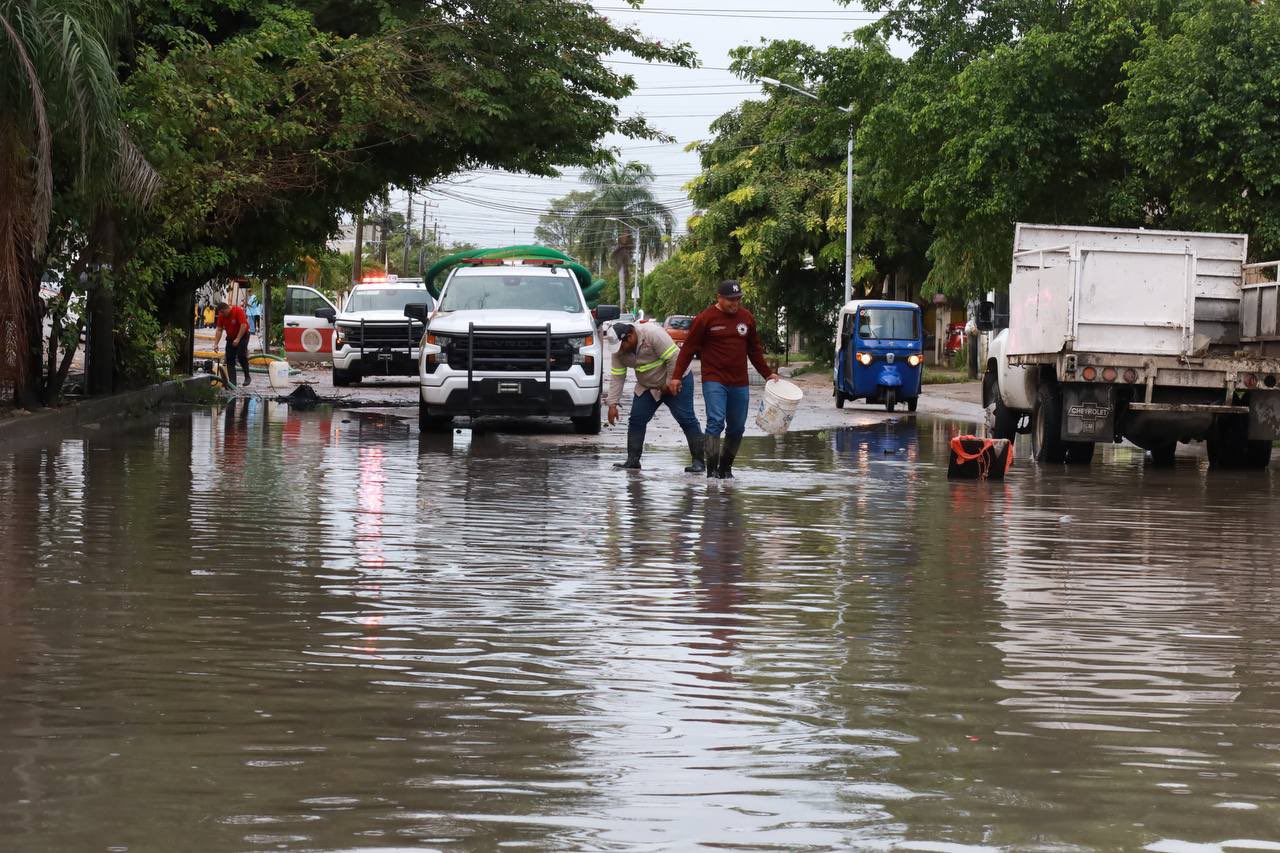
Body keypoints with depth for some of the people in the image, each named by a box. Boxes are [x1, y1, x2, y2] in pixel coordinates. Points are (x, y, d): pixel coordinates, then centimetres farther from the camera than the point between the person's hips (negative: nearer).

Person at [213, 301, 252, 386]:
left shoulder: (238, 311, -22)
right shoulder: (221, 315, -5)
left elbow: (243, 325, -26)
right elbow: (219, 330, -2)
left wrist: (238, 339, -28)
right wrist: (216, 344, -10)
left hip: (242, 335, -6)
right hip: (231, 337, 6)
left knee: (241, 355, -21)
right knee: (229, 359, -2)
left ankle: (247, 377, -7)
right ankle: (232, 382, -2)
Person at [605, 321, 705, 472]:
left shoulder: (653, 334, -28)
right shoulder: (619, 351, -6)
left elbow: (674, 358, -27)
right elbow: (616, 377, -3)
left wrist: (670, 384, -21)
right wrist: (612, 404, -8)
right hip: (646, 387, 7)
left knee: (687, 420, -12)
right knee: (636, 420, -2)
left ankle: (698, 461, -12)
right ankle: (633, 460, 4)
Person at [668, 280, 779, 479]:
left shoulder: (747, 318, 10)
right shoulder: (705, 319, -4)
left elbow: (755, 350, 21)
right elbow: (688, 349, -1)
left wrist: (768, 374, 20)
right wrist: (676, 377, -5)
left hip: (739, 384, 5)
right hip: (714, 381, -5)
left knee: (737, 428, 7)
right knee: (716, 422, -18)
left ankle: (726, 468, 20)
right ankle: (712, 469, -19)